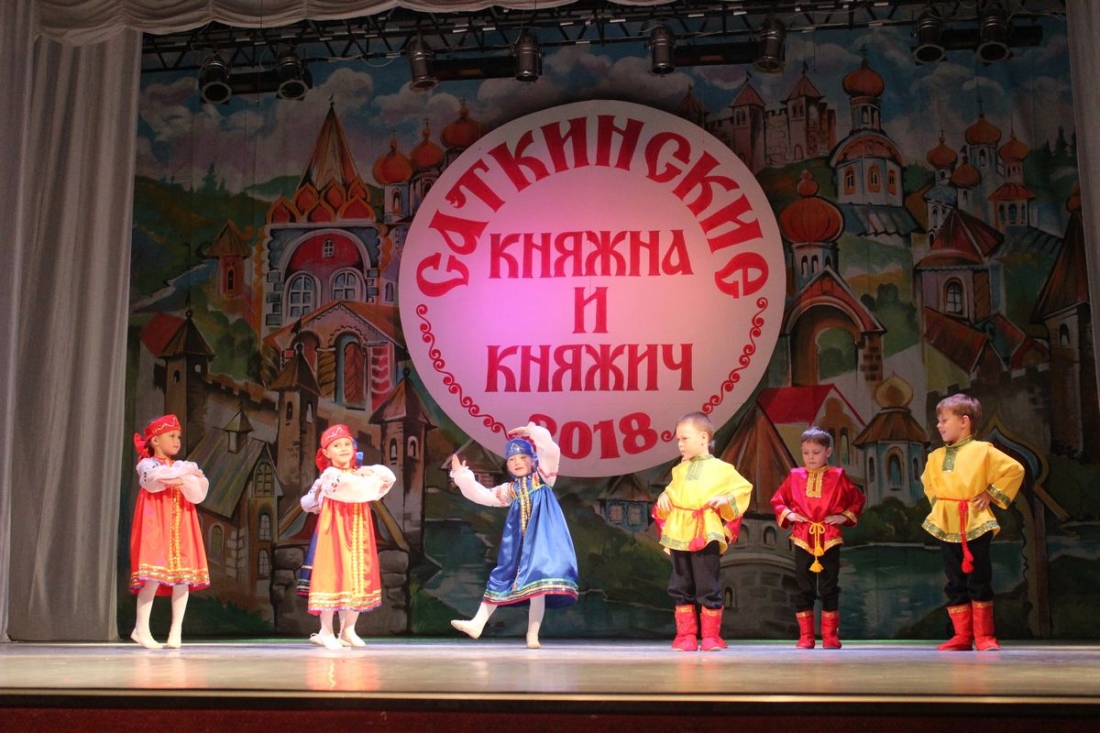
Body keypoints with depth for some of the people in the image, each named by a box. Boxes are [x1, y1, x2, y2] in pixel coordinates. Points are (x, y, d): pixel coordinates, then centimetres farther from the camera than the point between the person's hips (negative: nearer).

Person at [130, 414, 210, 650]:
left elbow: (198, 494, 4)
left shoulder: (183, 467, 18)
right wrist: (189, 471, -7)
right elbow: (157, 478, -19)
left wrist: (182, 481, -15)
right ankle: (142, 629, -5)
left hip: (180, 527, 5)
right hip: (156, 524, -5)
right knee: (153, 576, -13)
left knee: (183, 576, -2)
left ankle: (176, 631, 2)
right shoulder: (146, 464, 4)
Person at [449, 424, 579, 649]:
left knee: (538, 579, -12)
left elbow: (551, 452, -7)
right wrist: (461, 476, 14)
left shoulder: (543, 476, 8)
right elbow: (481, 495, 17)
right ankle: (477, 624, 8)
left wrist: (531, 432, -8)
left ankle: (532, 635, -9)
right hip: (519, 541, 5)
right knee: (502, 576, 6)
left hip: (541, 537, -5)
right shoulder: (509, 489, 18)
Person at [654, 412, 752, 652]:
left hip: (706, 534, -5)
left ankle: (711, 636, 7)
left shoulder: (719, 468, 0)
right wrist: (664, 497, 6)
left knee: (708, 587, -2)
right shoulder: (679, 469, 14)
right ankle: (686, 635, 15)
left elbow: (743, 488, 3)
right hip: (679, 534, 5)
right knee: (681, 587, 7)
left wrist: (725, 500, -12)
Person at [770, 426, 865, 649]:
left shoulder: (837, 476, 2)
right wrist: (787, 514, -2)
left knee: (829, 589, 3)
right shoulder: (795, 476, 5)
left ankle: (830, 636, 11)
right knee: (803, 589, 4)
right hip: (802, 539, 1)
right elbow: (778, 500, 14)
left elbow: (858, 499, 12)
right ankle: (805, 636, 10)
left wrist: (845, 516, -1)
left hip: (829, 539, -1)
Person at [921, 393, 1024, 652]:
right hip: (945, 527, 5)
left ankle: (984, 636, 7)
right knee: (955, 583, 6)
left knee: (979, 581, -1)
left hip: (976, 525, -5)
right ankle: (962, 636, 12)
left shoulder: (982, 450, -5)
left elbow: (1014, 470, -5)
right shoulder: (935, 457, 10)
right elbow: (929, 483, 28)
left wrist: (991, 495, -6)